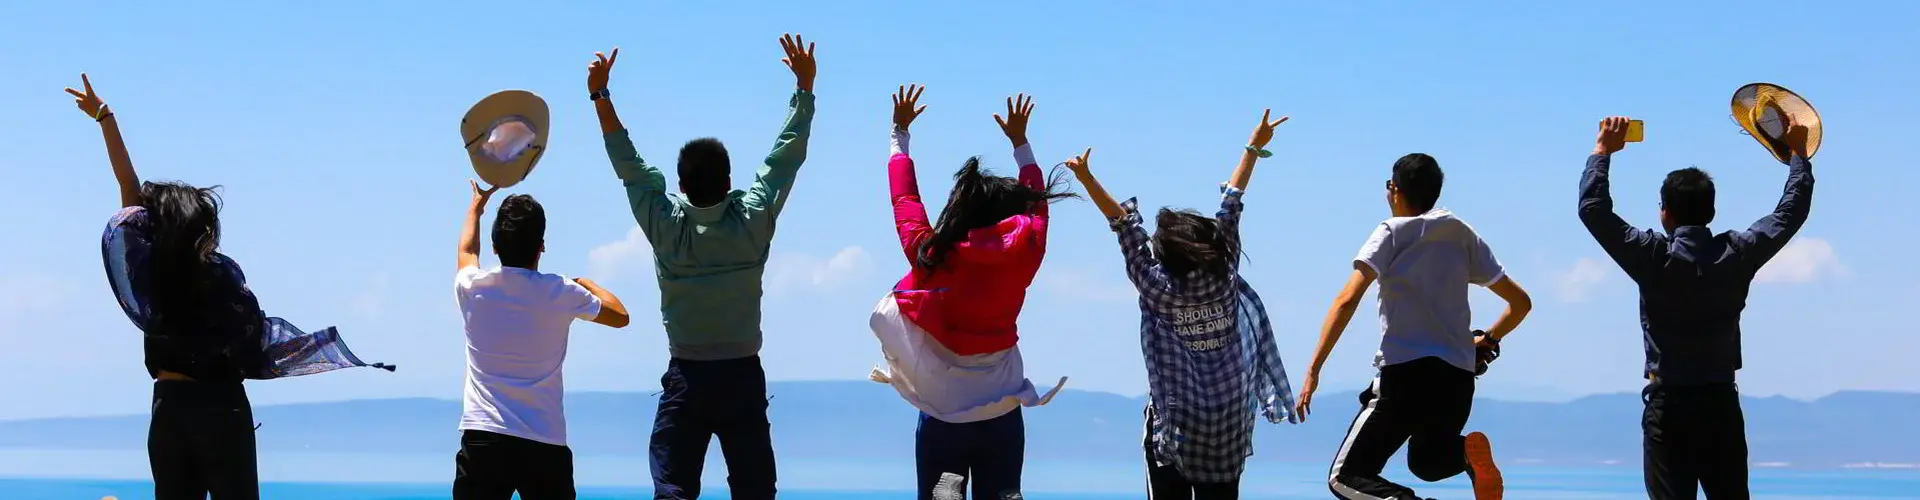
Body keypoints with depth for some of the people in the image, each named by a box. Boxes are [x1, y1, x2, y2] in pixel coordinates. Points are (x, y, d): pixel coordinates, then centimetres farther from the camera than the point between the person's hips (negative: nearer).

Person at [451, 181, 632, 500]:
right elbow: (620, 316, 14)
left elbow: (467, 252, 29)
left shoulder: (473, 288, 2)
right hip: (544, 444, -1)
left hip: (482, 440, 1)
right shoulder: (559, 293, -4)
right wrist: (587, 284, 33)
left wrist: (477, 205, 46)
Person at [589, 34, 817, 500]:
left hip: (686, 378, -1)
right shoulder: (753, 221, -7)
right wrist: (805, 85, 8)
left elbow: (628, 164, 0)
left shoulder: (666, 225, -8)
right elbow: (787, 155, 1)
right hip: (743, 376, 1)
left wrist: (600, 95, 6)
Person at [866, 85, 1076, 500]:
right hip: (1001, 419, 1)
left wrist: (900, 132, 24)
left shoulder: (929, 257, -7)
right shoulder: (1021, 257, -6)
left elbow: (905, 198, 9)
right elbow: (1037, 204, 13)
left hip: (941, 420, -1)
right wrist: (1019, 142, 29)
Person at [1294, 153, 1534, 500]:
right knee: (1425, 463, 30)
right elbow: (1521, 302, 16)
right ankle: (1465, 453, -6)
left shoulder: (1393, 232, 0)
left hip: (1405, 374, -5)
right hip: (1458, 380, 5)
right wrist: (1488, 340, 30)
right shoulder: (1463, 237, 14)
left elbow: (1347, 301, -13)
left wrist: (1313, 370, -13)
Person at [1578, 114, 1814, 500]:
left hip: (1669, 405, -3)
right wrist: (1798, 155, 25)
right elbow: (1791, 212, 13)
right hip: (1722, 404, 3)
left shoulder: (1654, 258, -11)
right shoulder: (1737, 255, -1)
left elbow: (1593, 208, -7)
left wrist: (1603, 151, 5)